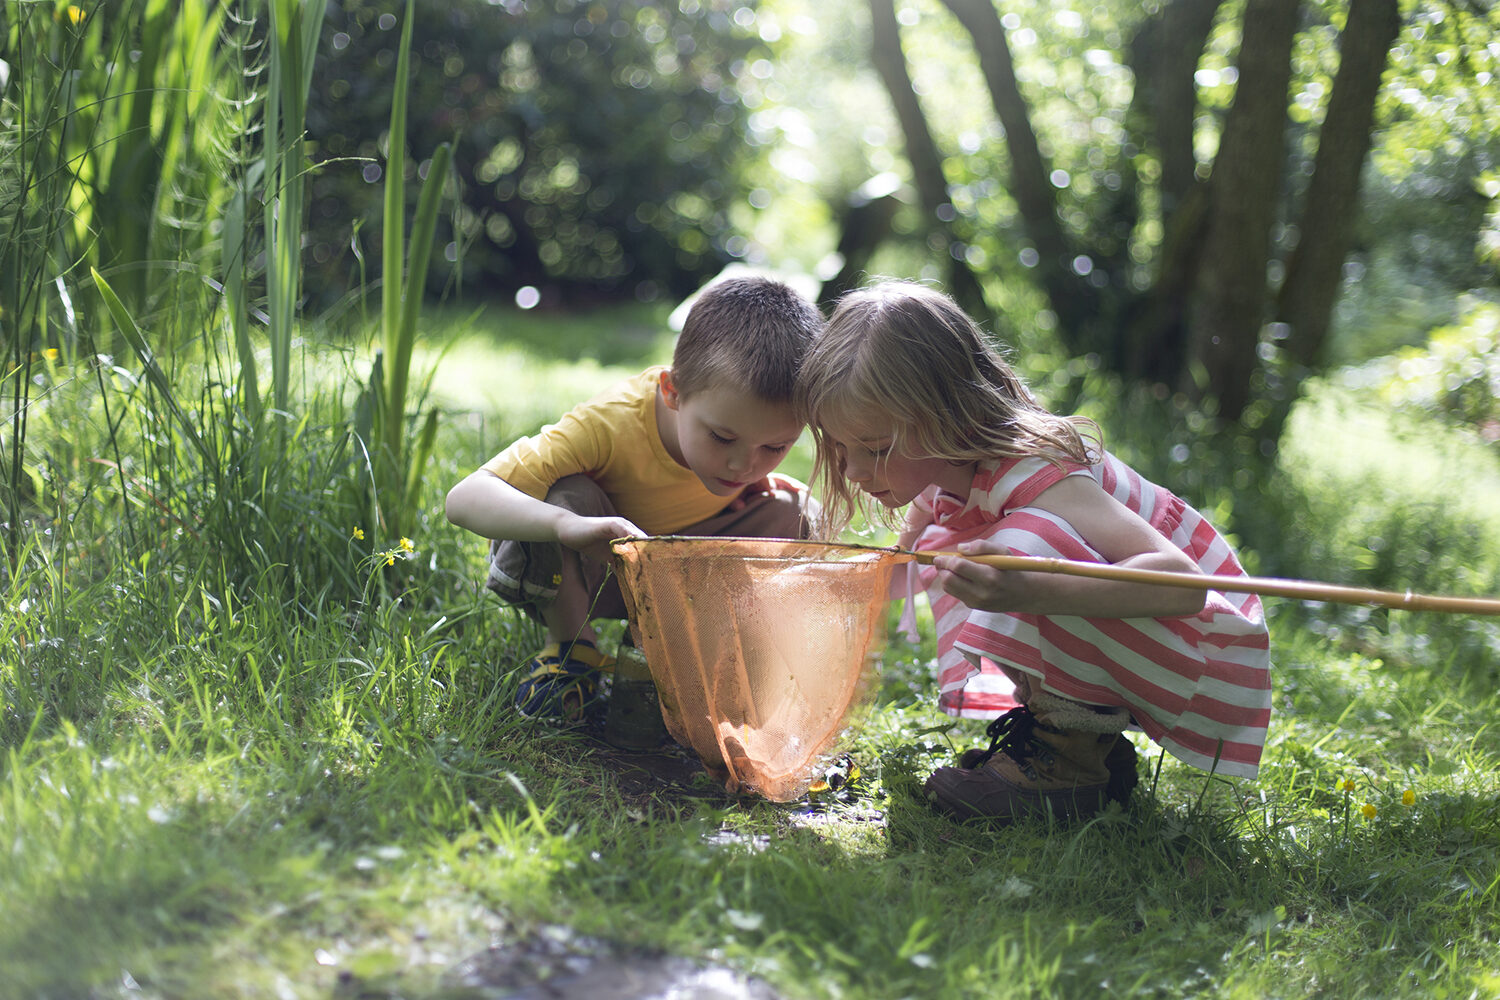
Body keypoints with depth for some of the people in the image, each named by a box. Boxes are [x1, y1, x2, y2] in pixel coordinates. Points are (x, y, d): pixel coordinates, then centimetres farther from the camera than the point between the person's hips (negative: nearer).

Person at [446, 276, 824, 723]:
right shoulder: (610, 424, -38)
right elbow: (465, 498, -46)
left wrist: (755, 482, -18)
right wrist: (567, 523, -64)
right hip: (586, 567, -4)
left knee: (799, 514, -17)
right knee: (567, 495, -36)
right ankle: (569, 645, -13)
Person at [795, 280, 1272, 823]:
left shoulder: (1030, 475, -30)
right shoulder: (946, 471, -3)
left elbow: (1181, 583, -42)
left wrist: (1029, 591, -54)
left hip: (1206, 647, -9)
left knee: (1027, 542, -32)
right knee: (942, 550, 3)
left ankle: (1077, 756, -17)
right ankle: (1048, 720, 3)